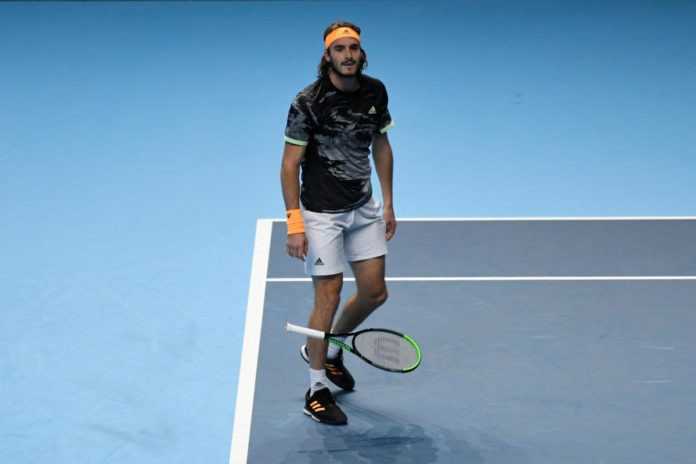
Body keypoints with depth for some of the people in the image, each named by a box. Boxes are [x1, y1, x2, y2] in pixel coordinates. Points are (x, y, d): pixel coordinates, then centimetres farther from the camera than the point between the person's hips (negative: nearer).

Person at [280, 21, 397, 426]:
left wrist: (388, 203, 11)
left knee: (375, 292, 9)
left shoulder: (376, 92, 1)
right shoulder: (308, 102, -16)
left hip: (364, 208, 6)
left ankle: (328, 350, 36)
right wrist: (295, 223, -20)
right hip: (321, 212, -6)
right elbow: (290, 164, -14)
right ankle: (317, 388, 14)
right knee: (329, 295, -4)